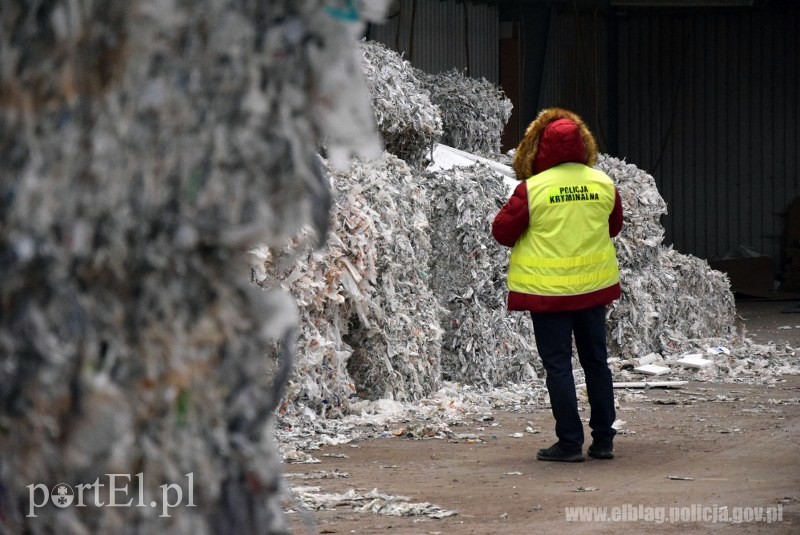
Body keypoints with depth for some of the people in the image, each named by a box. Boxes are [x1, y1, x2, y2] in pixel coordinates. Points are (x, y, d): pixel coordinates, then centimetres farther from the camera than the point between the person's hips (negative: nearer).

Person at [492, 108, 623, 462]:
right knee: (596, 362, 13)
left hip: (547, 291, -4)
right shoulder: (603, 184, -2)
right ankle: (603, 440, 16)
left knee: (558, 365, 2)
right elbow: (614, 226, 14)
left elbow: (502, 231, -6)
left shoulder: (532, 188, -15)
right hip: (593, 286, 4)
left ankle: (570, 442, 1)